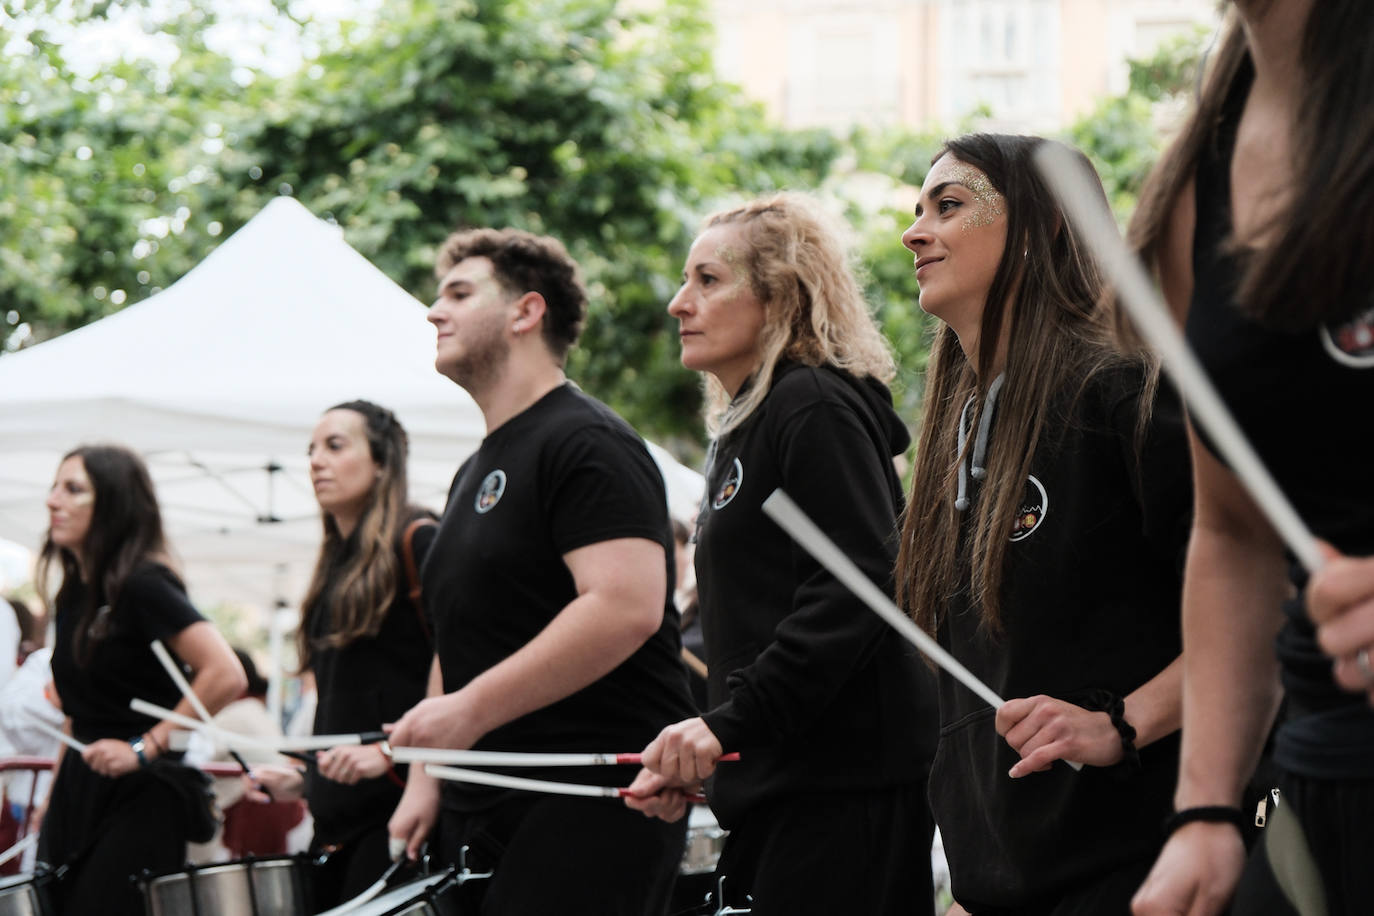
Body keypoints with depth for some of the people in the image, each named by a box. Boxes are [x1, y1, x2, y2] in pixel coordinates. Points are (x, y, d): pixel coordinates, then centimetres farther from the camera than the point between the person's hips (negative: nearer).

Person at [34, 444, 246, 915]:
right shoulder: (72, 594, 11)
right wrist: (52, 796, 17)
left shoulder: (141, 584, -13)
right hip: (80, 790, 8)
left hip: (141, 795, -8)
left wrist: (145, 747, -19)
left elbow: (225, 675, -23)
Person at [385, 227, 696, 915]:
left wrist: (472, 709, -23)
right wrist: (424, 777, 16)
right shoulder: (475, 472, 21)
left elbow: (627, 606, -23)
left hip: (593, 802, -9)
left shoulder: (585, 445, -9)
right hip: (482, 807, 9)